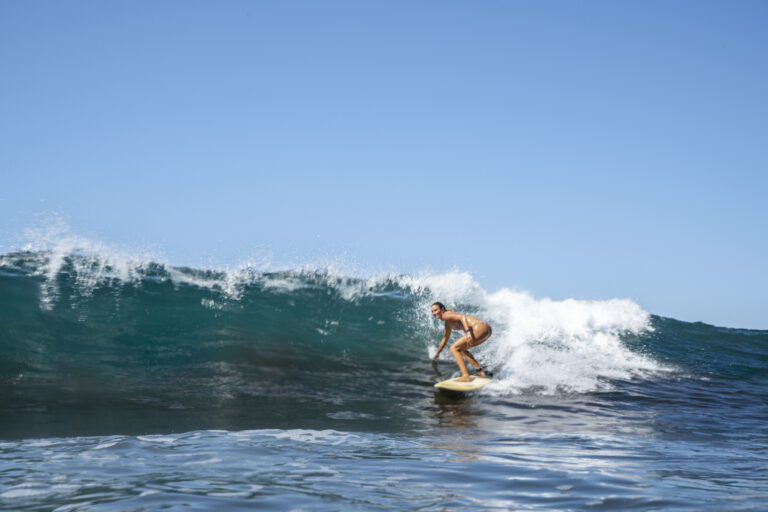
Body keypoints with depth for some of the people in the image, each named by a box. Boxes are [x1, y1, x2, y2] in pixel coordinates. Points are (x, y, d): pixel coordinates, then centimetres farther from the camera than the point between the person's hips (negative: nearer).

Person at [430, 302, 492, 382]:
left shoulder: (446, 316, -2)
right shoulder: (448, 323, 27)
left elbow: (462, 317, -19)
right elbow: (445, 339, 41)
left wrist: (468, 332, -34)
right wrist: (437, 353, 51)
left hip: (480, 327, -10)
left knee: (453, 348, -7)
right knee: (461, 349, 27)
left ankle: (466, 376, -17)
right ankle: (481, 371, 16)